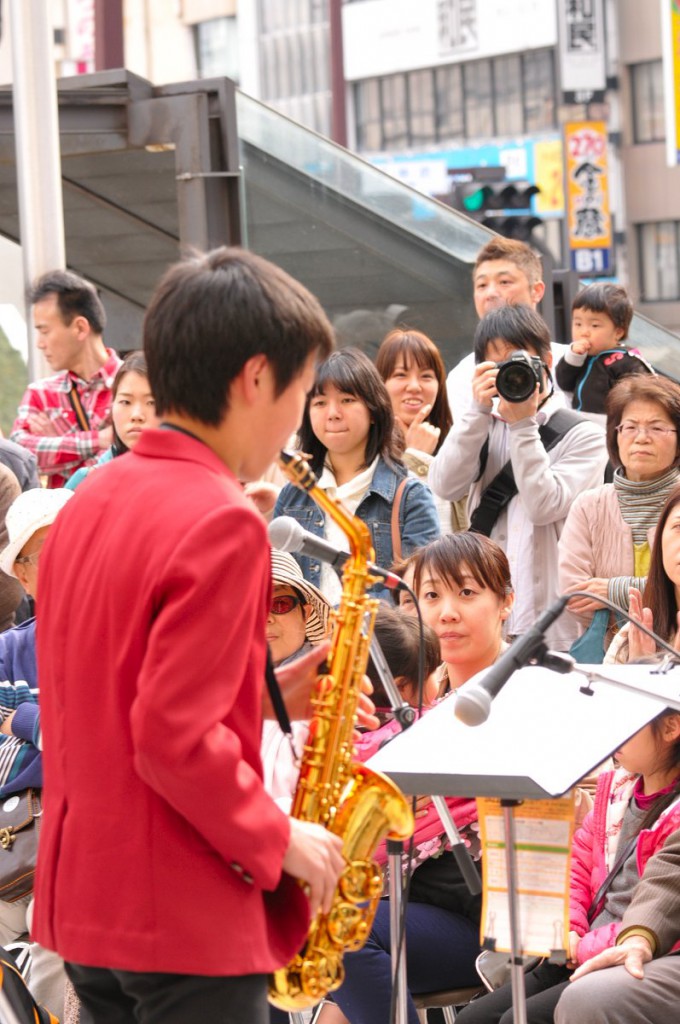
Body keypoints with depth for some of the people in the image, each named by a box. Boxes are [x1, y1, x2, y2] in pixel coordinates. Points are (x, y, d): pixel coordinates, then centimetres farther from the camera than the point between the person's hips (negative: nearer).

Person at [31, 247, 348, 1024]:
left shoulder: (91, 503, 10)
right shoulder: (220, 523, -18)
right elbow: (176, 740, -23)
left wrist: (262, 693, 9)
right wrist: (278, 841, -12)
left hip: (83, 897, 9)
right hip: (187, 921, -9)